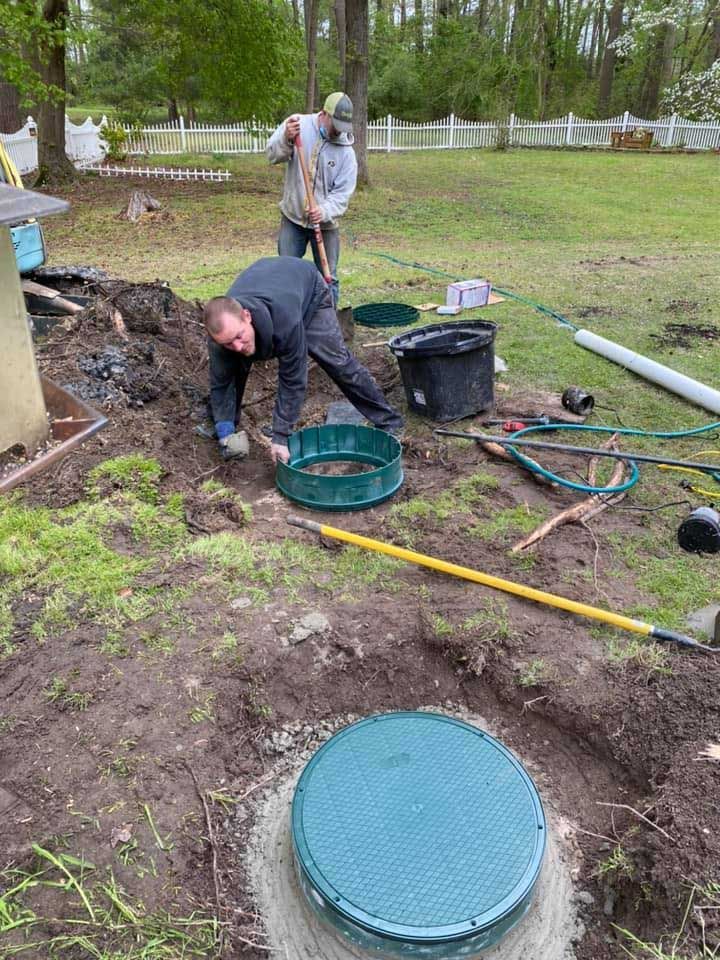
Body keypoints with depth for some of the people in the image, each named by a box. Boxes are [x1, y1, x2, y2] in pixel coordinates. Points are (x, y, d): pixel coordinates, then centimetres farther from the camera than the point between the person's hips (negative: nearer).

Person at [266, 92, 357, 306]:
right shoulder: (298, 124, -6)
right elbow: (272, 155, -10)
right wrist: (286, 139, -30)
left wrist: (324, 211, -27)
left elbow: (343, 193, -9)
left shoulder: (346, 152, -6)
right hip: (292, 218, 0)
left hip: (325, 223, 0)